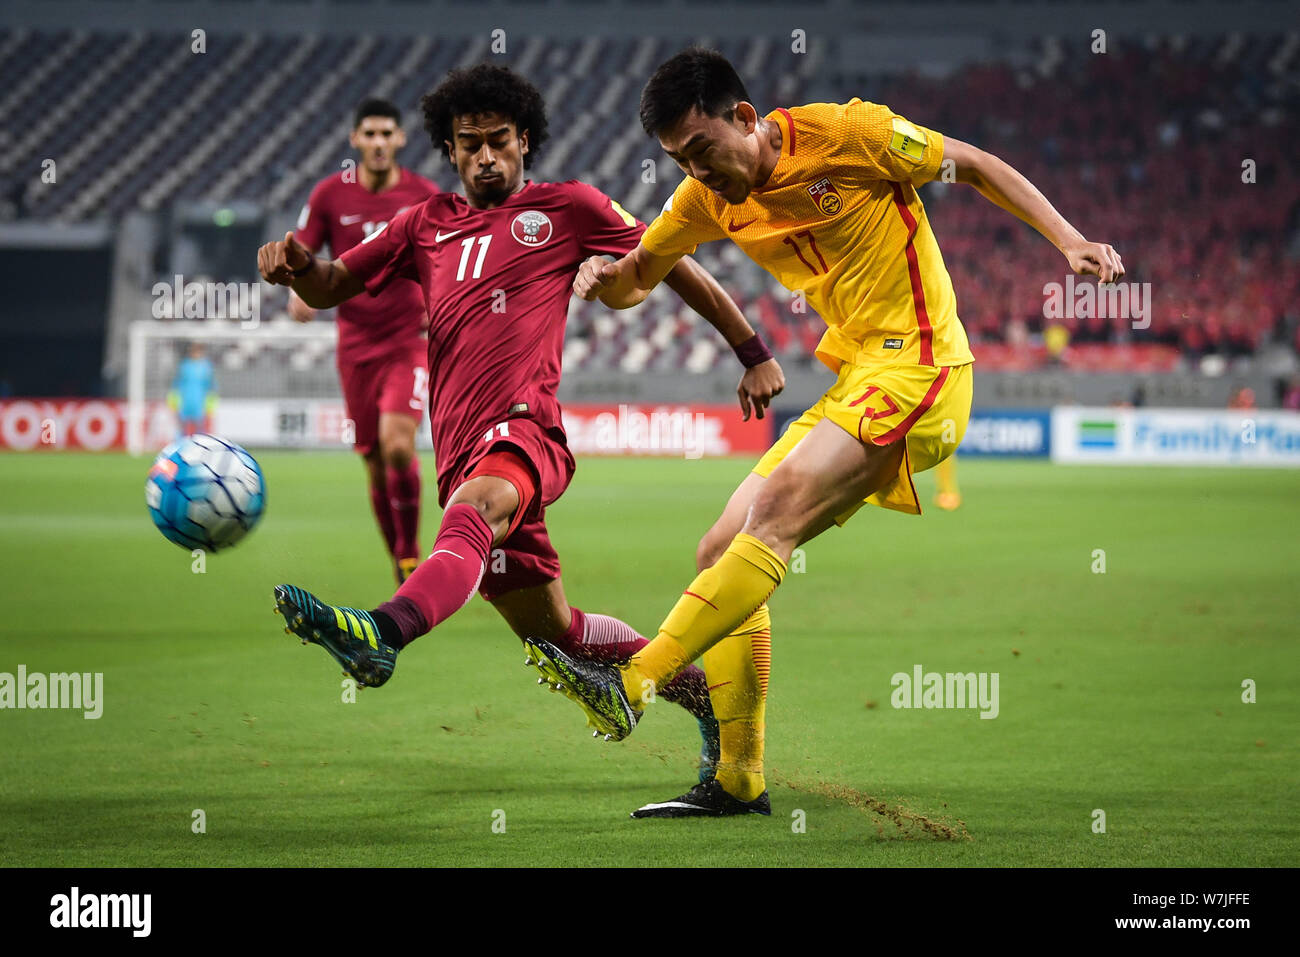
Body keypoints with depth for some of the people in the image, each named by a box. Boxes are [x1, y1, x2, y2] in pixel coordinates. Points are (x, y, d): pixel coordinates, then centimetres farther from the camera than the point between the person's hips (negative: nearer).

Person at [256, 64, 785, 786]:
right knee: (551, 629, 11)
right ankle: (701, 691, 31)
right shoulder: (425, 225, 22)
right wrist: (295, 264, -6)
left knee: (473, 507, -39)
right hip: (460, 450, 6)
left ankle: (381, 635, -66)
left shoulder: (566, 208, 12)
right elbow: (330, 289, 19)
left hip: (524, 428, -6)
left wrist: (754, 353, 17)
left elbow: (672, 266, 17)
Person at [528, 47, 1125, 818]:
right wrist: (603, 275, -6)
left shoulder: (844, 134, -10)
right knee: (723, 552, 1)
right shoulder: (710, 196, 8)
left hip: (917, 367, -8)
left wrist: (1069, 241, -10)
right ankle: (739, 783, 6)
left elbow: (975, 166, 0)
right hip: (851, 386, 8)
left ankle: (632, 686, -33)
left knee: (777, 508, -26)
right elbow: (637, 280, 19)